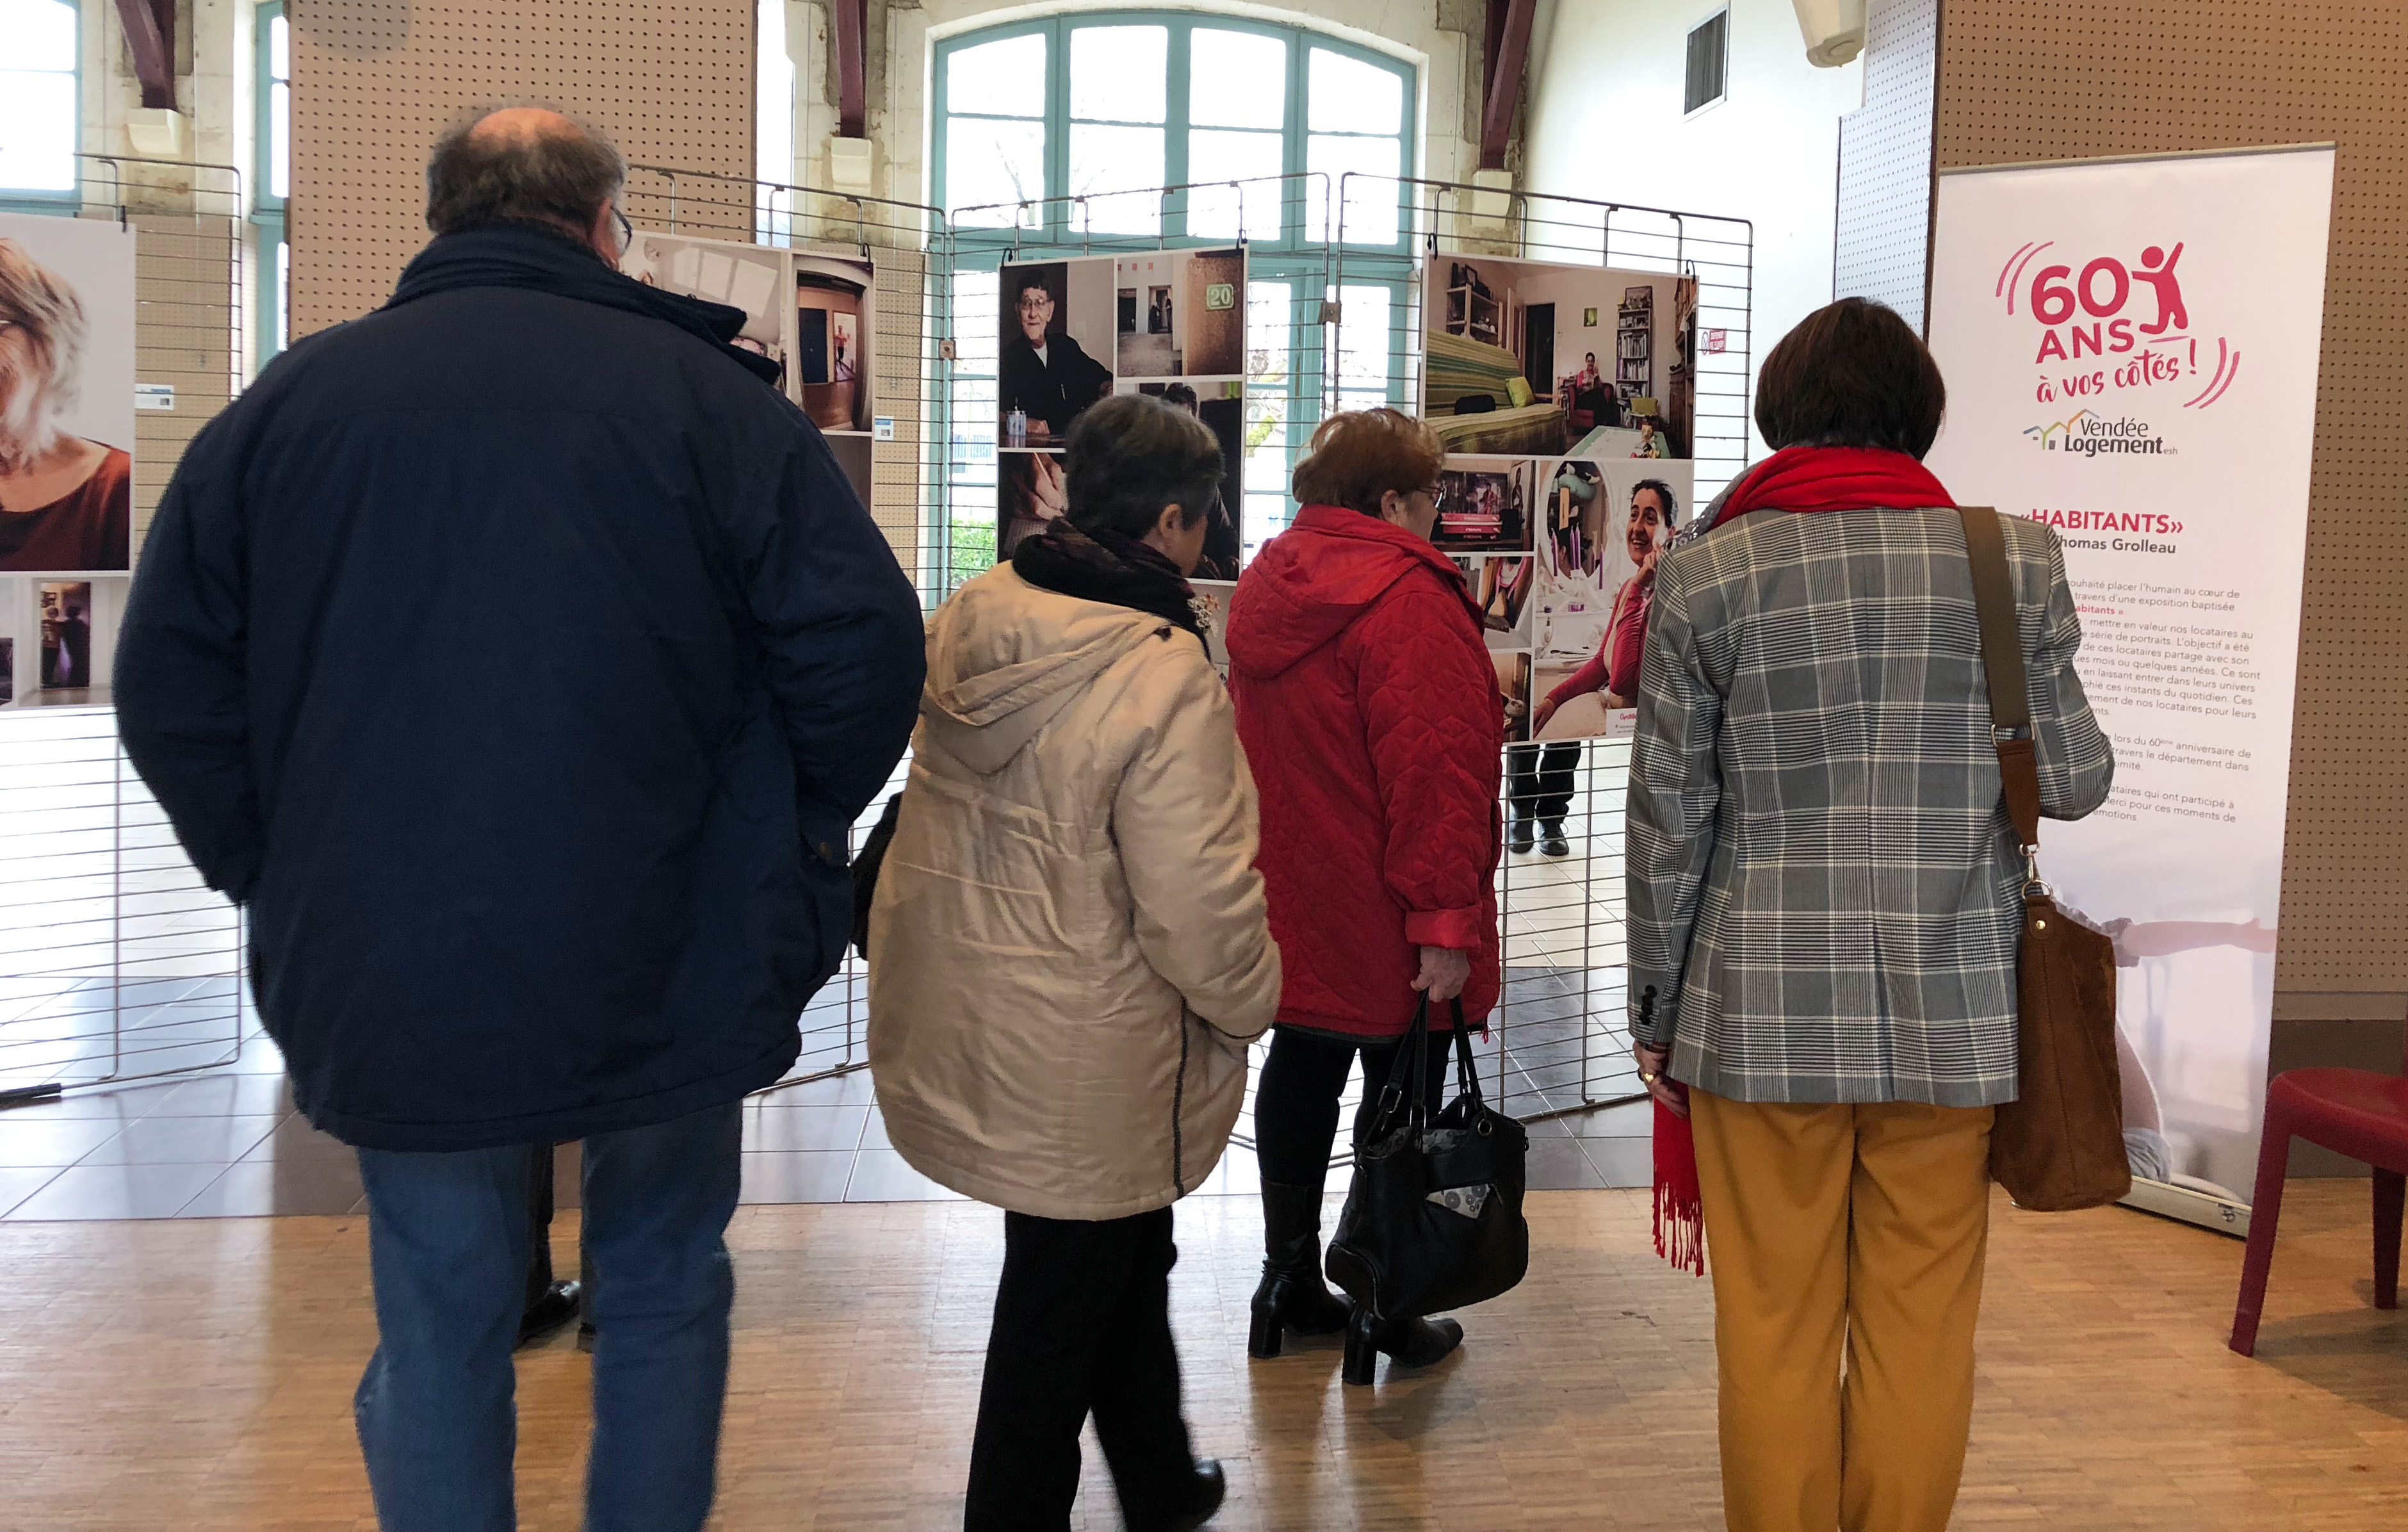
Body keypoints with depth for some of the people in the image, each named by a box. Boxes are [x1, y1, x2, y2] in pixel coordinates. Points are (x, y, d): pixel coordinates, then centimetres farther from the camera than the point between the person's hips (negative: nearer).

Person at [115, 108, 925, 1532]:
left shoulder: (288, 400, 4)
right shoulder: (711, 397, -4)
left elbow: (171, 689, 3)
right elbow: (863, 648, -11)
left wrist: (278, 880, 12)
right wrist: (790, 851, 3)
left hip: (386, 984, 2)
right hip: (671, 970, -1)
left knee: (441, 1333, 16)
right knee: (663, 1292, 19)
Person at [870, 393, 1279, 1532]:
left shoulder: (970, 618, -2)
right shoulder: (1164, 675, -26)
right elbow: (1198, 903, -23)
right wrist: (1247, 1003, -4)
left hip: (956, 1011, 8)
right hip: (1075, 1061, -8)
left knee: (1126, 1258, 26)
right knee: (1062, 1293, 12)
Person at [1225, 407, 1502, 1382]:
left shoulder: (1266, 588, 9)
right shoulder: (1407, 601, -19)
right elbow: (1433, 773, -25)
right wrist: (1445, 917, -23)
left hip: (1292, 913, 9)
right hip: (1384, 927, -8)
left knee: (1302, 1073, 17)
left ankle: (1291, 1281, 28)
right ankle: (1387, 1314, 13)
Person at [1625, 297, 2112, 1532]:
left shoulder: (1708, 572, -4)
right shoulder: (2013, 559, -1)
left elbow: (1668, 819, -2)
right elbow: (2075, 782, 4)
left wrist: (1655, 1011, 8)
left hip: (1762, 1010, -1)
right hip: (1951, 1009, 1)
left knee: (1773, 1329, 10)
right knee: (1922, 1328, 13)